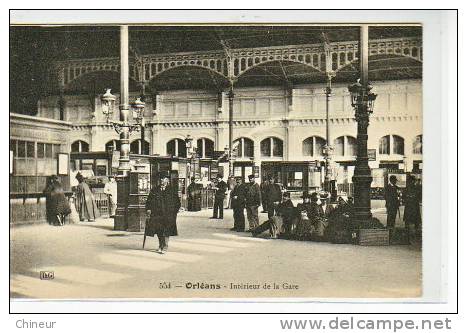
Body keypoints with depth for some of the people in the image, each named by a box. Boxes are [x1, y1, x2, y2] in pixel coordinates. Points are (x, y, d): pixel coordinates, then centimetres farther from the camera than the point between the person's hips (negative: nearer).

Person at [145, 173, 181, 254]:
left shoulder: (172, 190, 5)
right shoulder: (154, 189, 11)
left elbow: (177, 202, 7)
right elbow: (149, 200, 11)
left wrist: (175, 211, -1)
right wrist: (148, 209, -1)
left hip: (168, 215, -2)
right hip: (156, 214, 3)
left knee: (166, 231, -4)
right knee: (159, 231, 7)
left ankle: (165, 247, 4)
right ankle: (160, 246, 22)